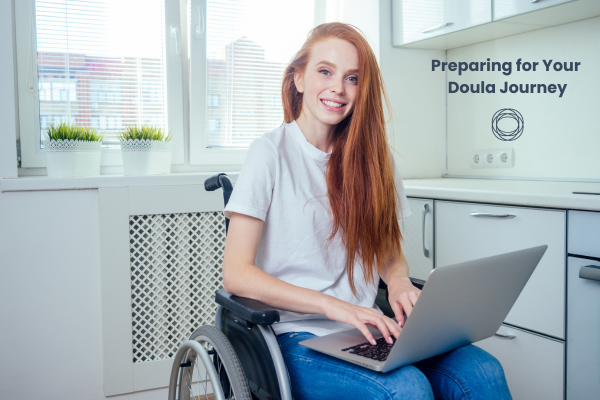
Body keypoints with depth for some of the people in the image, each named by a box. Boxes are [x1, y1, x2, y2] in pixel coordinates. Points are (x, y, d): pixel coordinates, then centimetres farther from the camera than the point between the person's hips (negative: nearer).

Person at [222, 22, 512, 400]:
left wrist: (399, 282, -7)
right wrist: (335, 306, -20)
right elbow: (236, 274, -11)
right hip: (299, 336, -4)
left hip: (370, 328, 5)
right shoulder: (271, 152, -5)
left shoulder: (372, 157, 10)